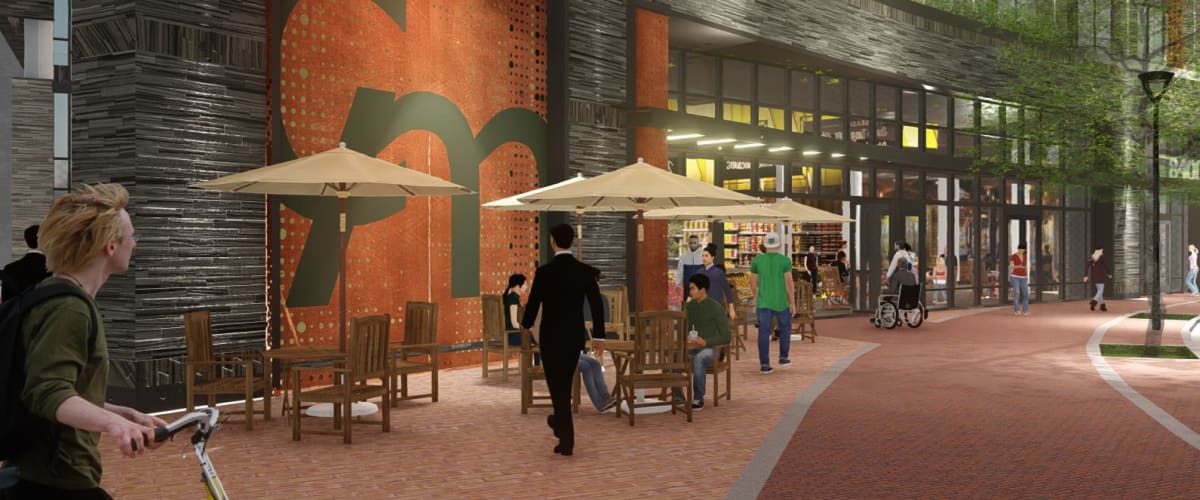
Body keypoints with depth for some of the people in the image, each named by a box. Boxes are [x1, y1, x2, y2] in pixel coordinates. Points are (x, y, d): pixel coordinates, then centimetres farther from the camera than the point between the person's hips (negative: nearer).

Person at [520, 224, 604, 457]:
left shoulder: (544, 272, -14)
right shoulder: (585, 271, -3)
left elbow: (533, 303, -8)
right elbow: (597, 304, -3)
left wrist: (525, 324, 13)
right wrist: (598, 335, 4)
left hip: (551, 337, -4)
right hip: (575, 336, 4)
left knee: (557, 385, 1)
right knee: (565, 382, 22)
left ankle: (567, 441, -1)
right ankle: (559, 420, 41)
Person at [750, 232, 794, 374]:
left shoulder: (757, 260, 0)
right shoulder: (785, 260, -8)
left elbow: (753, 282, 7)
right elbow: (789, 283, -10)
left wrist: (756, 298, 23)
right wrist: (793, 303, -3)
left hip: (763, 302, 2)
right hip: (781, 302, -2)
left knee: (764, 333, 2)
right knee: (785, 327, 21)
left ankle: (764, 365, -1)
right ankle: (783, 358, 22)